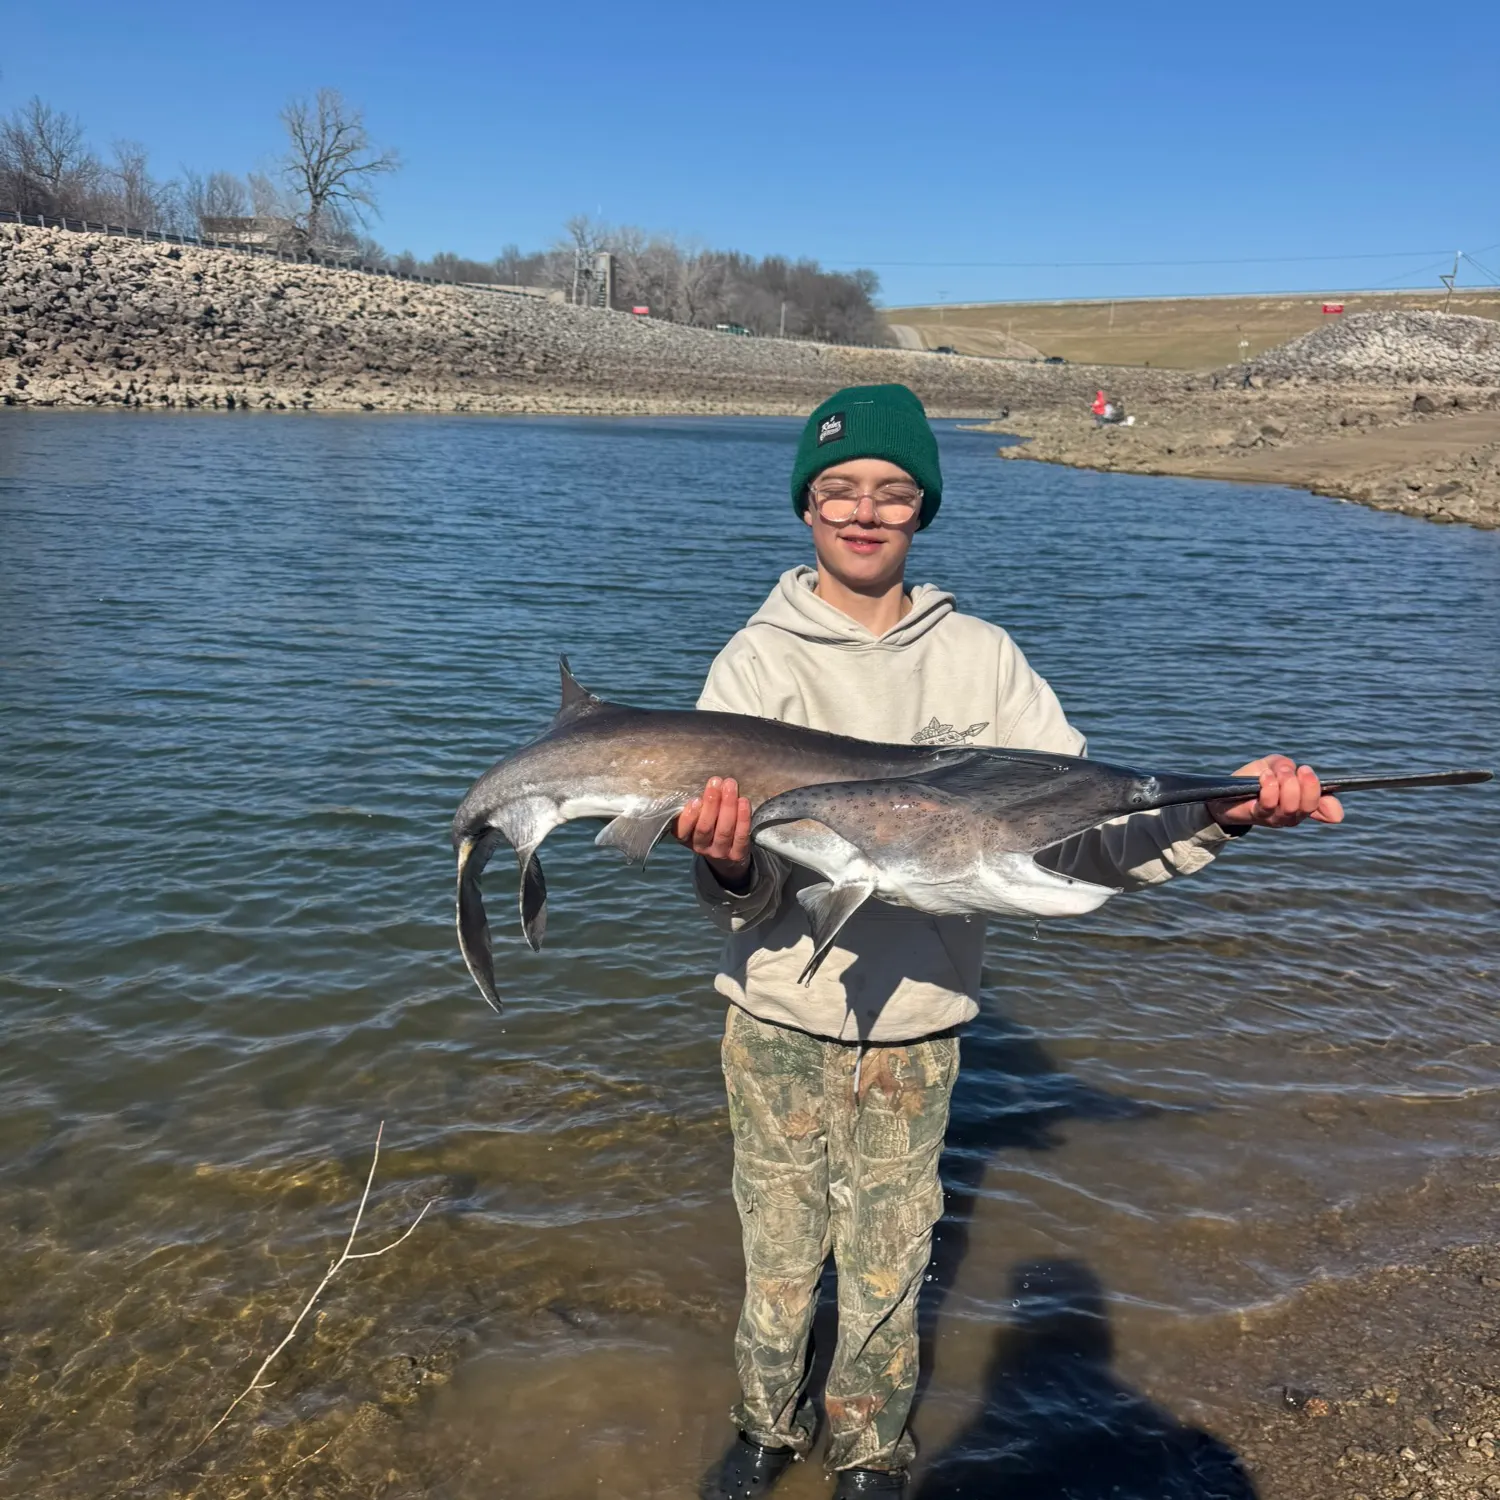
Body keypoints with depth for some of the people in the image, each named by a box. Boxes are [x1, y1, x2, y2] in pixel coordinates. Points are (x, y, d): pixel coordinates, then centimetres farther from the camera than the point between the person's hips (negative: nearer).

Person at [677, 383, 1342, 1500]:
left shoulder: (981, 658, -3)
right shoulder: (758, 662, -8)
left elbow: (1087, 832, -7)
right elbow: (739, 893, -13)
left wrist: (1219, 812, -24)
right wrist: (731, 867, -37)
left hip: (918, 1028, 1)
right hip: (780, 1022, -1)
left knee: (887, 1269, 15)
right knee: (779, 1258, 15)